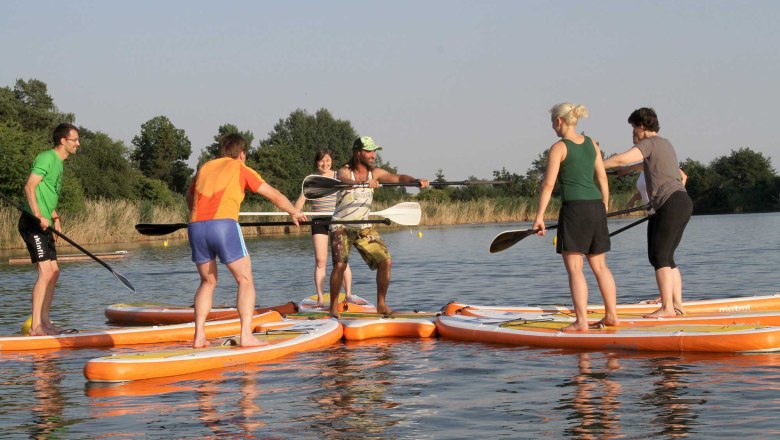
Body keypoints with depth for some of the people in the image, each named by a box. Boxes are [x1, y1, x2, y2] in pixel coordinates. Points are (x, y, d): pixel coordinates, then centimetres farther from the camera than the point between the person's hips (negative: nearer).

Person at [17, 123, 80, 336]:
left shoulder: (58, 162, 19)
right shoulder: (46, 158, -12)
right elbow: (29, 187, -21)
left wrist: (55, 217, 20)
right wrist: (39, 216, -30)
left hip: (43, 225, 10)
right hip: (32, 223, -10)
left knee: (54, 272, 11)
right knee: (46, 272, -15)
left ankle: (44, 322, 16)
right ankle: (35, 326, -16)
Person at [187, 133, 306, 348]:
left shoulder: (205, 168, 25)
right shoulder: (241, 170, 14)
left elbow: (189, 196, 42)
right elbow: (275, 196, 19)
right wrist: (294, 213, 36)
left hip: (196, 227, 5)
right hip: (224, 225, -4)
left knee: (207, 282, 20)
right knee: (245, 281, 6)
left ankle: (199, 336, 12)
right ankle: (246, 335, -5)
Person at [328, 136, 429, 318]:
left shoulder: (375, 173, 1)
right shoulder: (344, 171, -13)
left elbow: (398, 178, -9)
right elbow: (344, 180, -36)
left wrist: (416, 180, -30)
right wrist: (364, 183, -56)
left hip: (364, 227, 5)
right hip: (342, 227, -5)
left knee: (385, 261, -5)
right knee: (340, 264, -21)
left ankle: (381, 304, 9)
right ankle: (333, 307, -6)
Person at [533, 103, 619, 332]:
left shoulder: (559, 147, -6)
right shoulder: (591, 143, 12)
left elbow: (548, 184, -11)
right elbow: (602, 178, 14)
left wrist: (539, 216, -10)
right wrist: (605, 208, 23)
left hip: (574, 208, -7)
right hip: (596, 206, 7)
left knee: (574, 267, -3)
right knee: (599, 265, 15)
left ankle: (581, 321, -8)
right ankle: (612, 315, 17)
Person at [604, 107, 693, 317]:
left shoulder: (649, 143, -4)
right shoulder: (666, 145, 26)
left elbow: (621, 159, -18)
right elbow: (682, 176, 37)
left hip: (672, 205, -10)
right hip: (683, 204, 10)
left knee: (660, 256, -10)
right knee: (666, 258, 11)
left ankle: (667, 307, -13)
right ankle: (677, 304, 9)